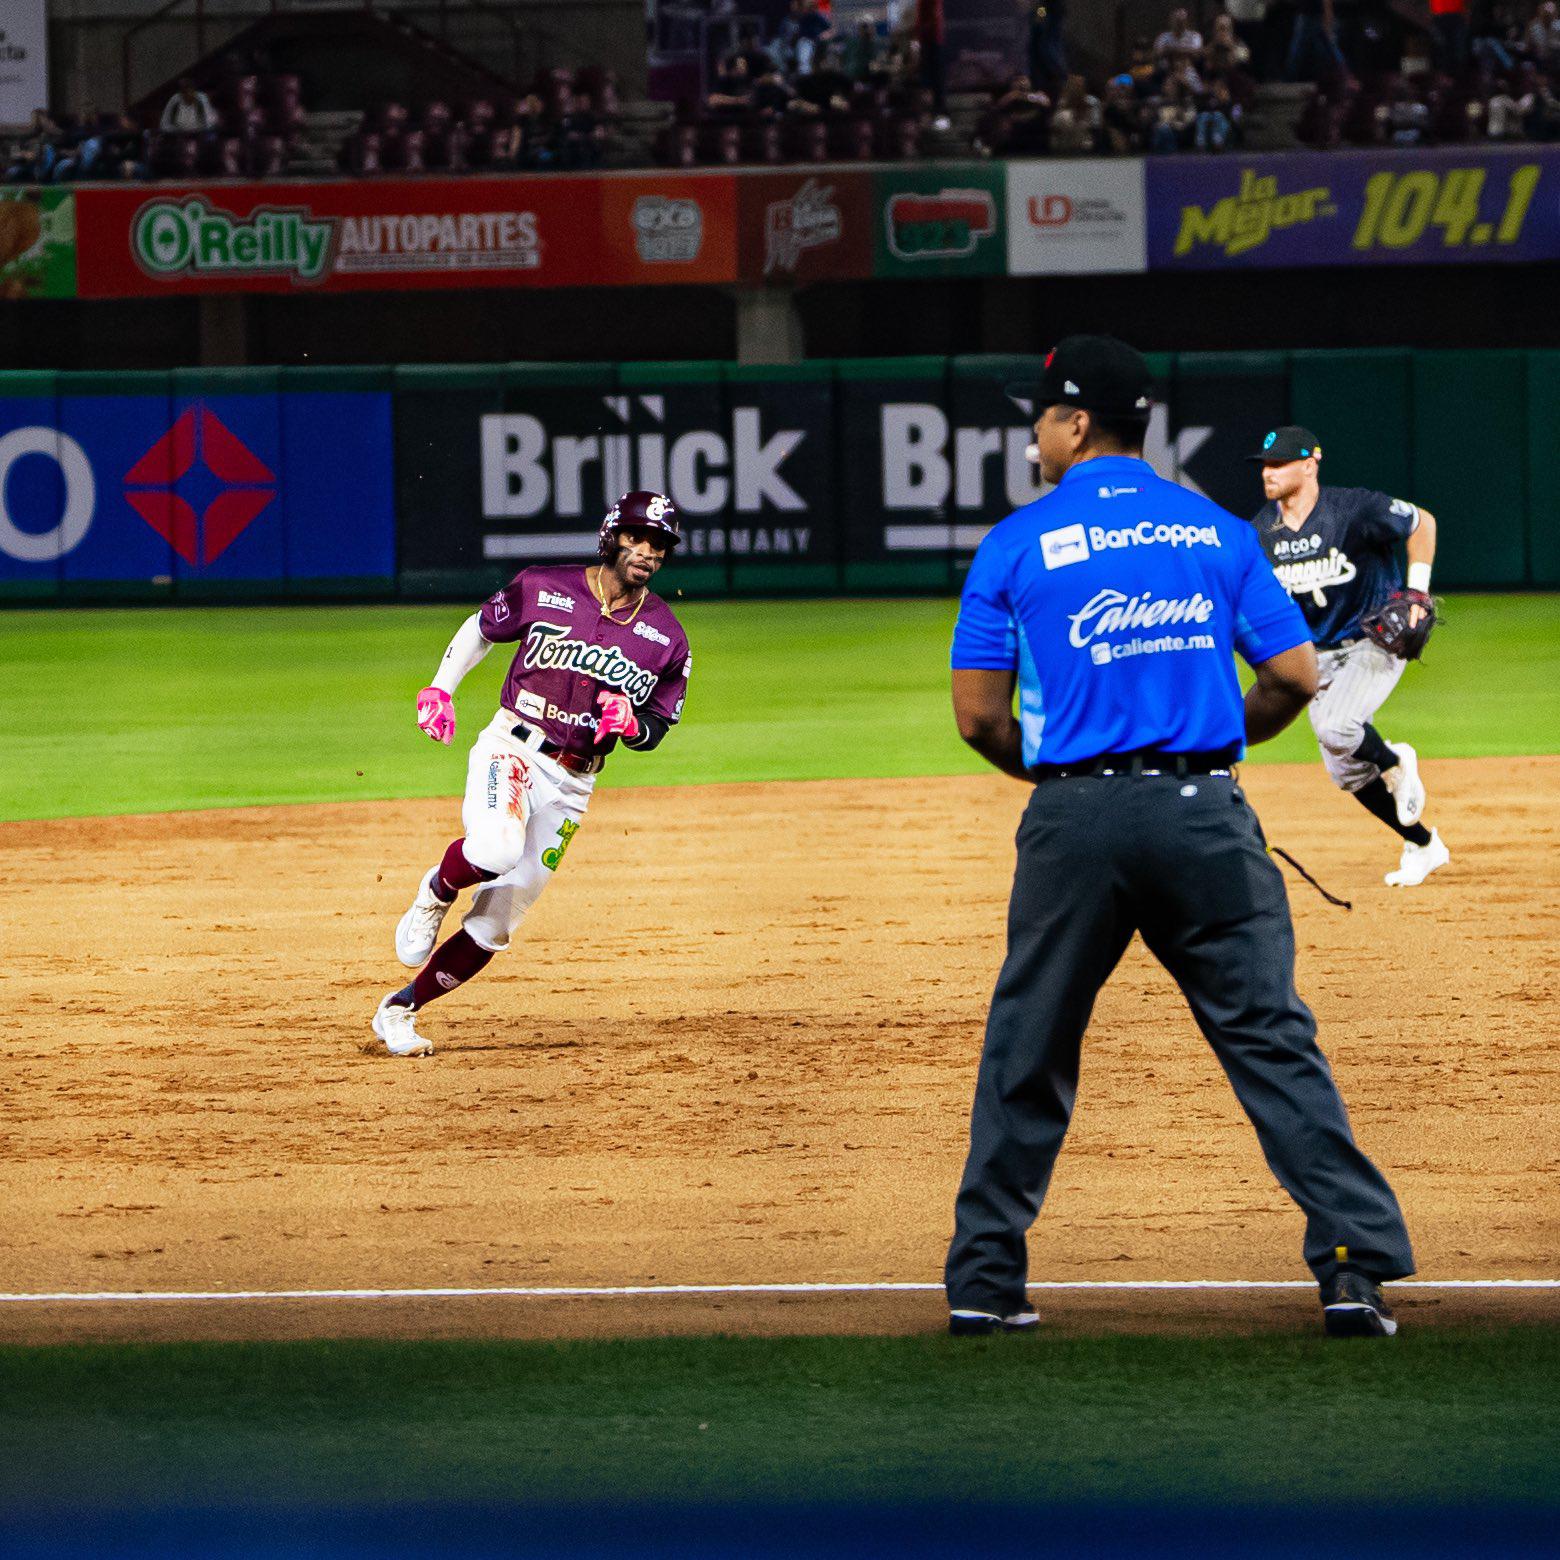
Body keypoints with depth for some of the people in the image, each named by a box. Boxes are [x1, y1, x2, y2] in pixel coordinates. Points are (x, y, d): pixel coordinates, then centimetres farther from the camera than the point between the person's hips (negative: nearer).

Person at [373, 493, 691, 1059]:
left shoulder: (666, 638, 3)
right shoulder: (543, 588, -3)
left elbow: (656, 728, 11)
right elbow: (481, 628, 13)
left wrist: (630, 723, -12)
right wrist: (440, 689, 1)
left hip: (571, 784, 3)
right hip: (510, 751, -3)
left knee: (498, 922, 1)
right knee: (494, 849, -35)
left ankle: (400, 1011, 16)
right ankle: (435, 894, -1)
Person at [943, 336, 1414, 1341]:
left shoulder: (1019, 544, 3)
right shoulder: (1219, 532, 9)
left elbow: (979, 714, 1)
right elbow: (1296, 675, 4)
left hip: (1076, 816, -1)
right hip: (1206, 815, 1)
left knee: (1028, 1051, 11)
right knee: (1272, 1040, 1)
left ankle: (984, 1280, 14)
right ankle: (1356, 1266, -8)